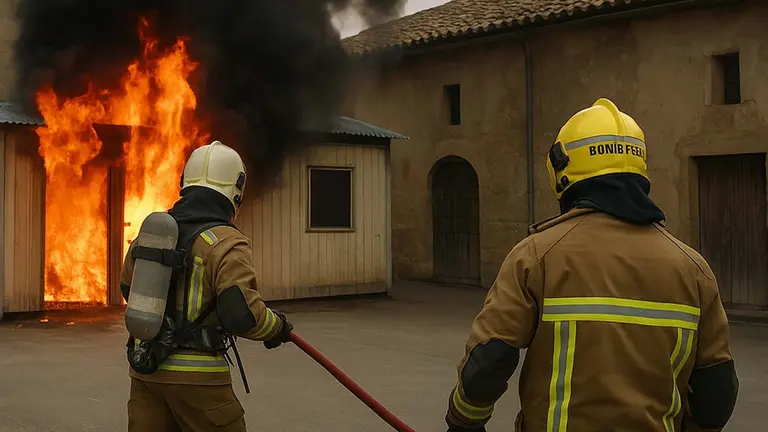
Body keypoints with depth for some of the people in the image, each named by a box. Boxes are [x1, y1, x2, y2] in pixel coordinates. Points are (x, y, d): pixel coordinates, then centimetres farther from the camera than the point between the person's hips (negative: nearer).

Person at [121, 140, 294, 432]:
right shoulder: (226, 243, -15)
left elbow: (128, 287, 24)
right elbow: (242, 314, -25)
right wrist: (277, 327, -6)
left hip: (145, 368, 6)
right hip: (196, 375, -6)